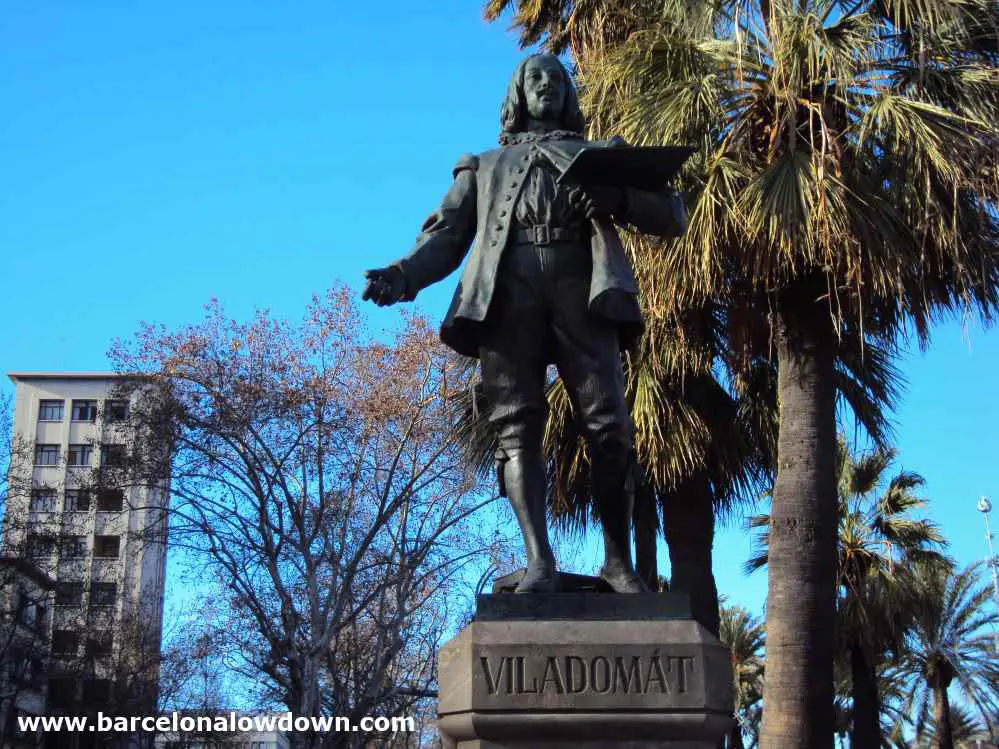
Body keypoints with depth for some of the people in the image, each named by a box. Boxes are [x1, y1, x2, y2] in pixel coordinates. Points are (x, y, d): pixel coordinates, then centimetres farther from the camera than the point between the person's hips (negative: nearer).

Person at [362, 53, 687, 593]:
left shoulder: (600, 155, 31)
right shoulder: (484, 167, 33)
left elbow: (673, 216, 20)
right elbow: (445, 236, 19)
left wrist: (619, 199, -3)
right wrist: (404, 274, -3)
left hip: (582, 289, 0)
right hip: (507, 291, 1)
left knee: (608, 428, -12)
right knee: (516, 427, -14)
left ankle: (618, 560, -5)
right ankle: (539, 561, -20)